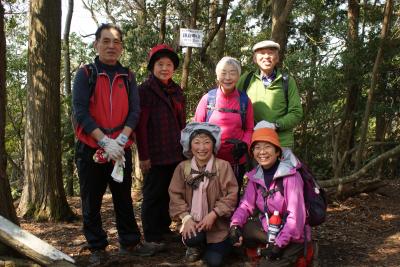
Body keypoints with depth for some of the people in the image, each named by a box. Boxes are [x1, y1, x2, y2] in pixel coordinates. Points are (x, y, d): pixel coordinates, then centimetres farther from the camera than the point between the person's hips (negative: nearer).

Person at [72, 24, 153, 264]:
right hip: (91, 148, -2)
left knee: (124, 197, 11)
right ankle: (97, 247, 19)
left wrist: (121, 139, -15)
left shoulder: (128, 76, 8)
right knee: (92, 201, 6)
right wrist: (104, 140, -19)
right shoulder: (85, 74, -1)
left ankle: (130, 242, 23)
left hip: (121, 149, 2)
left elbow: (135, 111, 0)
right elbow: (80, 111, -10)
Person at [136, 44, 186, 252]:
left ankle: (164, 230, 26)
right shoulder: (145, 90, -6)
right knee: (153, 195, 3)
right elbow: (141, 125, -11)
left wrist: (185, 147, 14)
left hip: (175, 154, 6)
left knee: (168, 194, 13)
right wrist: (143, 156, -15)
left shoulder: (177, 91, 14)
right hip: (155, 156, -6)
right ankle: (151, 237, 12)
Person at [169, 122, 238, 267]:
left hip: (218, 222, -1)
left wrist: (213, 214, -20)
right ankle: (196, 247, 10)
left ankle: (207, 247, 30)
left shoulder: (223, 166, -9)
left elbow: (231, 195, -12)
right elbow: (175, 196, -4)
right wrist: (186, 218, -18)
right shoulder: (183, 167, -3)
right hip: (192, 221, 1)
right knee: (192, 238, -30)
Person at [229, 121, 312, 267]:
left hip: (292, 236, -6)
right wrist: (235, 225, -20)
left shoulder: (290, 176, -20)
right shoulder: (255, 175, 1)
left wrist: (279, 244, -27)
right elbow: (246, 204, 0)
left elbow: (296, 215, -23)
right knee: (240, 229, -15)